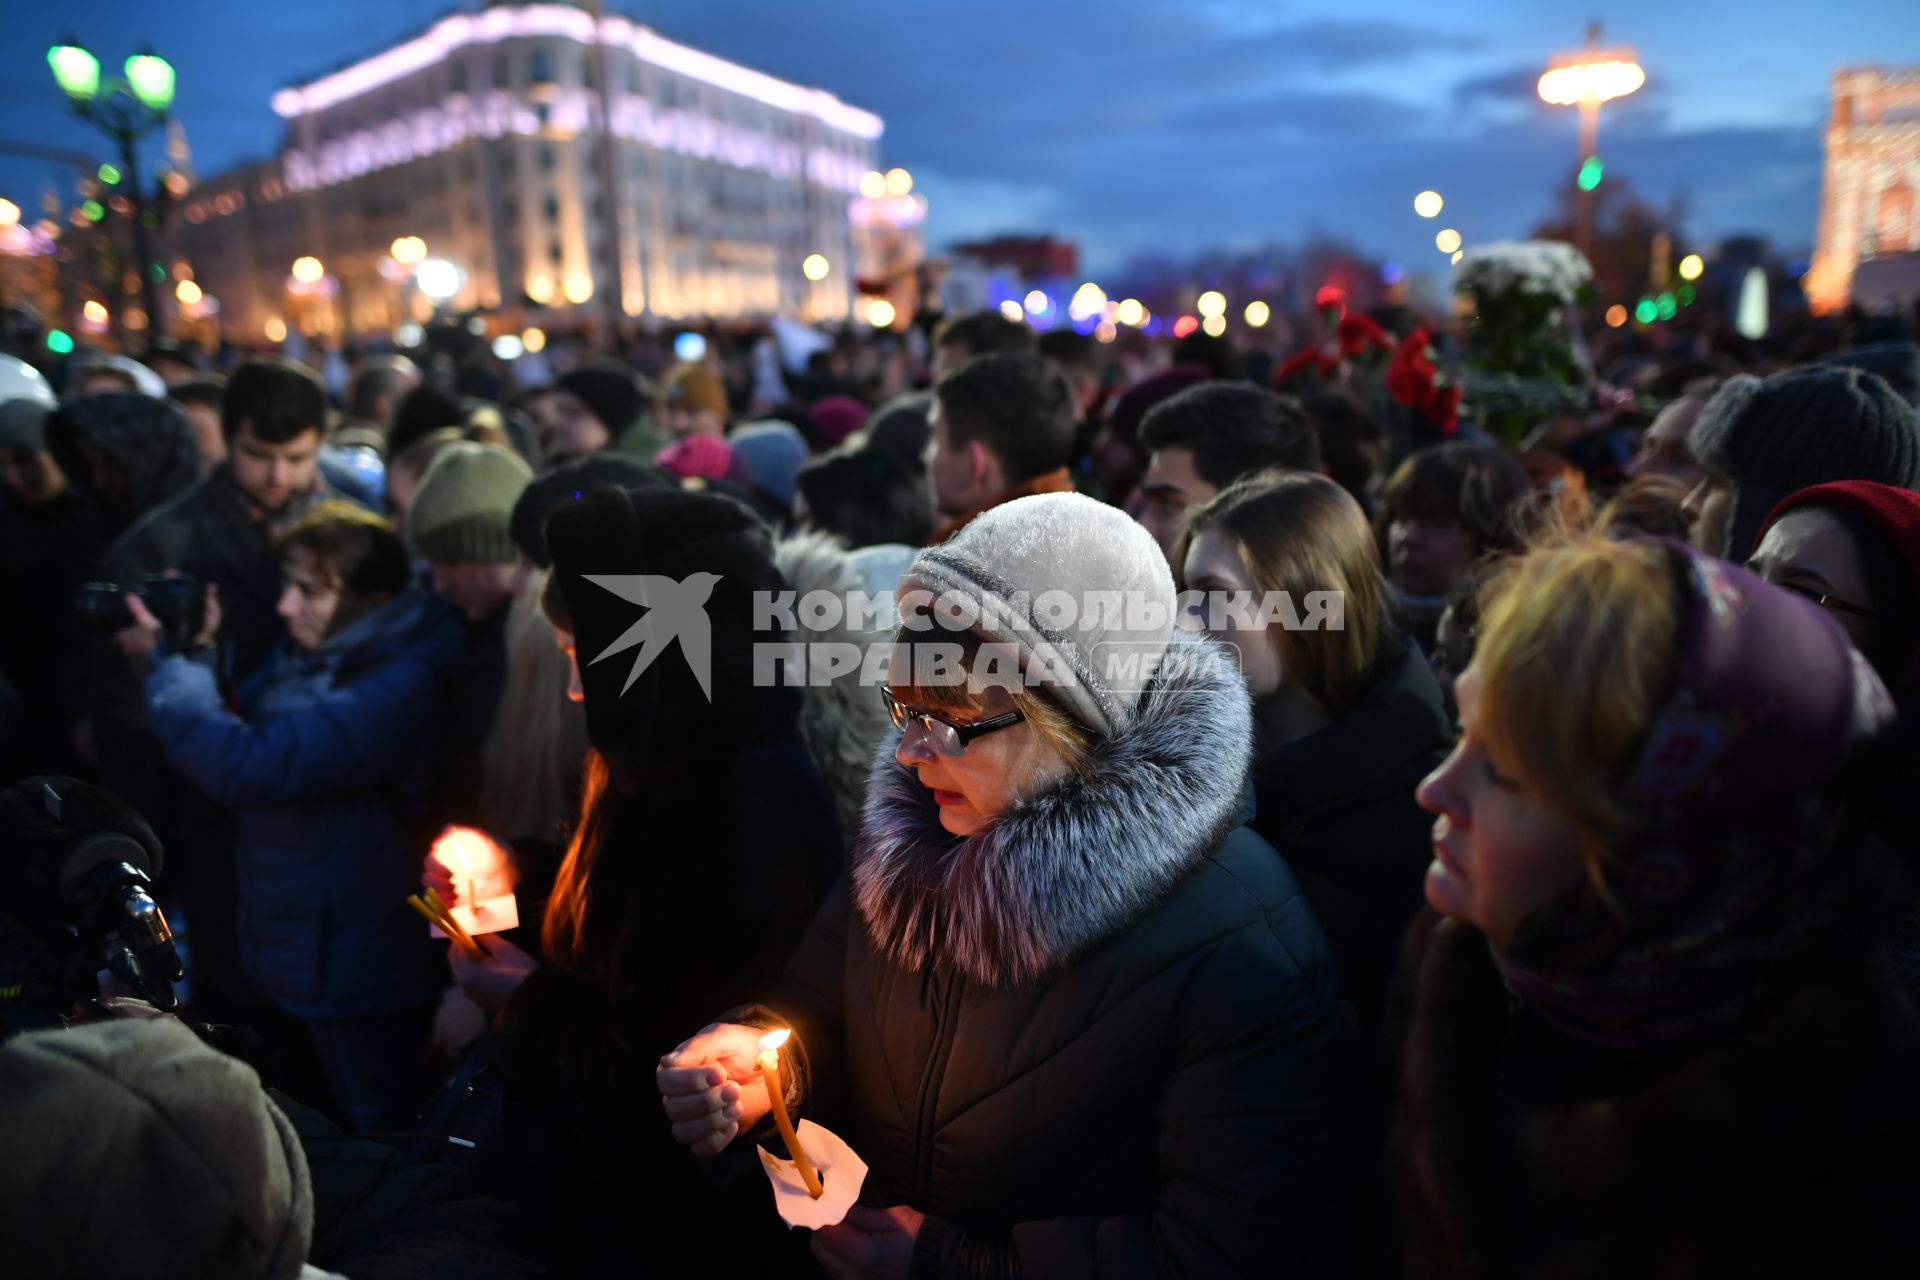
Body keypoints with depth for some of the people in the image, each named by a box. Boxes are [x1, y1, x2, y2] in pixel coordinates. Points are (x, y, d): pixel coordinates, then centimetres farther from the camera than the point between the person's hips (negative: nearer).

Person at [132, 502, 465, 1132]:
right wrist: (189, 655, -6)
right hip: (307, 952, 10)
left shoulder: (390, 691, -29)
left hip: (359, 969, -9)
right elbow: (238, 723, 11)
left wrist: (168, 667, -20)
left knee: (385, 1133, 12)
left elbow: (246, 765, -33)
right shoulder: (313, 652, 2)